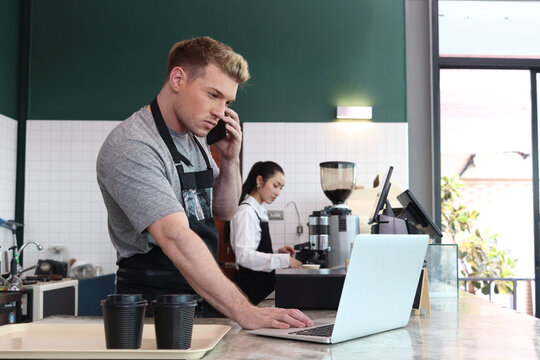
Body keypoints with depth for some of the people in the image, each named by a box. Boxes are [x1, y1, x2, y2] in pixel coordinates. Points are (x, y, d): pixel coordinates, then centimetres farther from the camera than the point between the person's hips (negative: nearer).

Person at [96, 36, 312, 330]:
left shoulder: (195, 138, 10)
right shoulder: (131, 146, -18)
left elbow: (223, 211, 20)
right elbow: (176, 238, -29)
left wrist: (231, 159, 2)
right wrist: (244, 312, -34)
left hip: (203, 301, 7)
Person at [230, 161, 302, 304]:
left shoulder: (259, 212, 13)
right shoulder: (246, 212, -14)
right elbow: (244, 255, -24)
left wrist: (277, 252, 3)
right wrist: (284, 260, -25)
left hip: (263, 284, 8)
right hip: (251, 286, -8)